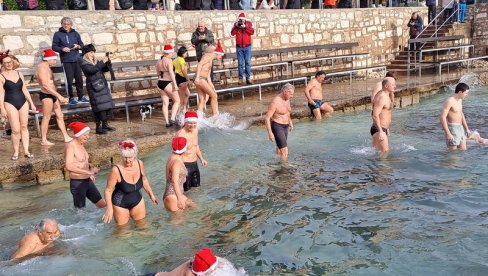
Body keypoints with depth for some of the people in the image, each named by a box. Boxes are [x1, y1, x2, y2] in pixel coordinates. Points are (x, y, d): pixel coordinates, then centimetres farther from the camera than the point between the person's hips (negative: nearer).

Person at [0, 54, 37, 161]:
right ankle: (16, 152, 6)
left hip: (23, 102, 4)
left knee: (24, 127, 6)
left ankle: (26, 151, 11)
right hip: (10, 104, -4)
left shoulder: (19, 74, 9)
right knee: (16, 130, -7)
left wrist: (31, 103, 11)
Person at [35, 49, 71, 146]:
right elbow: (45, 85, -25)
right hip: (46, 95, -10)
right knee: (46, 118, -3)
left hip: (52, 95, 10)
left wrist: (58, 96, 20)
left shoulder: (46, 67, 14)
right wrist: (59, 96, -27)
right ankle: (43, 140, 5)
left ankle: (66, 137, 18)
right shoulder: (42, 68, -17)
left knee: (60, 116, 12)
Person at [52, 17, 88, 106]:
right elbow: (54, 47, 2)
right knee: (69, 79, -4)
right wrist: (62, 49, -16)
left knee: (79, 78, 3)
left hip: (76, 59, 3)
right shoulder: (57, 34, 2)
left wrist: (78, 46, -9)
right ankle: (71, 98, 7)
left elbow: (82, 44, 14)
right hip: (66, 60, -3)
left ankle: (81, 96, 17)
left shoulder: (75, 33, 11)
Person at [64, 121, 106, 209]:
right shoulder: (70, 146, -16)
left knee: (103, 205, 13)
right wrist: (89, 172, -25)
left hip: (88, 181, 8)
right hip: (77, 183, -8)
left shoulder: (81, 145, 9)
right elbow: (69, 166, -28)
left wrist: (90, 173, 5)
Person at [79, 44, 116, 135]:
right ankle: (98, 128, -3)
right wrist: (102, 62, -22)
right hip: (94, 88, -7)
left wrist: (108, 62, -4)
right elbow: (92, 70, -24)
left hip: (103, 85, 7)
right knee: (99, 107, -9)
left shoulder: (95, 62, 15)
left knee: (107, 106, 9)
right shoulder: (84, 63, -6)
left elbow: (106, 69, 15)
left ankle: (105, 125, 20)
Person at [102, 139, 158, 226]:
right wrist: (109, 208, -29)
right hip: (120, 204, -4)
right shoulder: (116, 170, -28)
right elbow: (108, 190, -19)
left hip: (137, 201, 5)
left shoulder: (139, 164, -14)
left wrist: (151, 194, 13)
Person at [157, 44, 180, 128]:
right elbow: (171, 72, -20)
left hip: (160, 83, 7)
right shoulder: (169, 60, -11)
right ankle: (172, 119, -7)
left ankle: (167, 122, 8)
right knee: (177, 101, 5)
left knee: (165, 103, 9)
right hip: (167, 83, -7)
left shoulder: (158, 61, 12)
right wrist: (175, 84, -22)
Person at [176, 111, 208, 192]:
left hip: (194, 163, 8)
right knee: (186, 189, 0)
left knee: (196, 185, 20)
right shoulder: (180, 134, -24)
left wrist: (201, 158, 17)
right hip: (185, 165, -8)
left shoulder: (195, 129, 2)